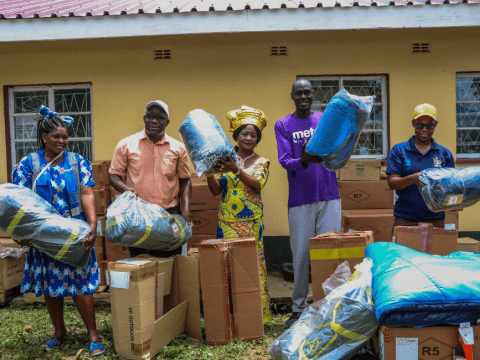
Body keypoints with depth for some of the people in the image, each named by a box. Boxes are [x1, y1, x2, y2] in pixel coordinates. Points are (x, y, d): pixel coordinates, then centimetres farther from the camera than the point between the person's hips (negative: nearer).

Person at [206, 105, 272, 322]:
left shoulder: (261, 162, 5)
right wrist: (209, 174, -16)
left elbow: (258, 185, -14)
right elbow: (216, 191, 2)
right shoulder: (226, 159, 6)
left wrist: (236, 170, -25)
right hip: (227, 221, 1)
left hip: (252, 222, -1)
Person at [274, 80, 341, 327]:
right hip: (300, 199, -2)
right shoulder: (283, 125, 5)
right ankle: (298, 309, 14)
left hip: (329, 196, 2)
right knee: (301, 254, 2)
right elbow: (285, 161, -5)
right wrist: (304, 160, -25)